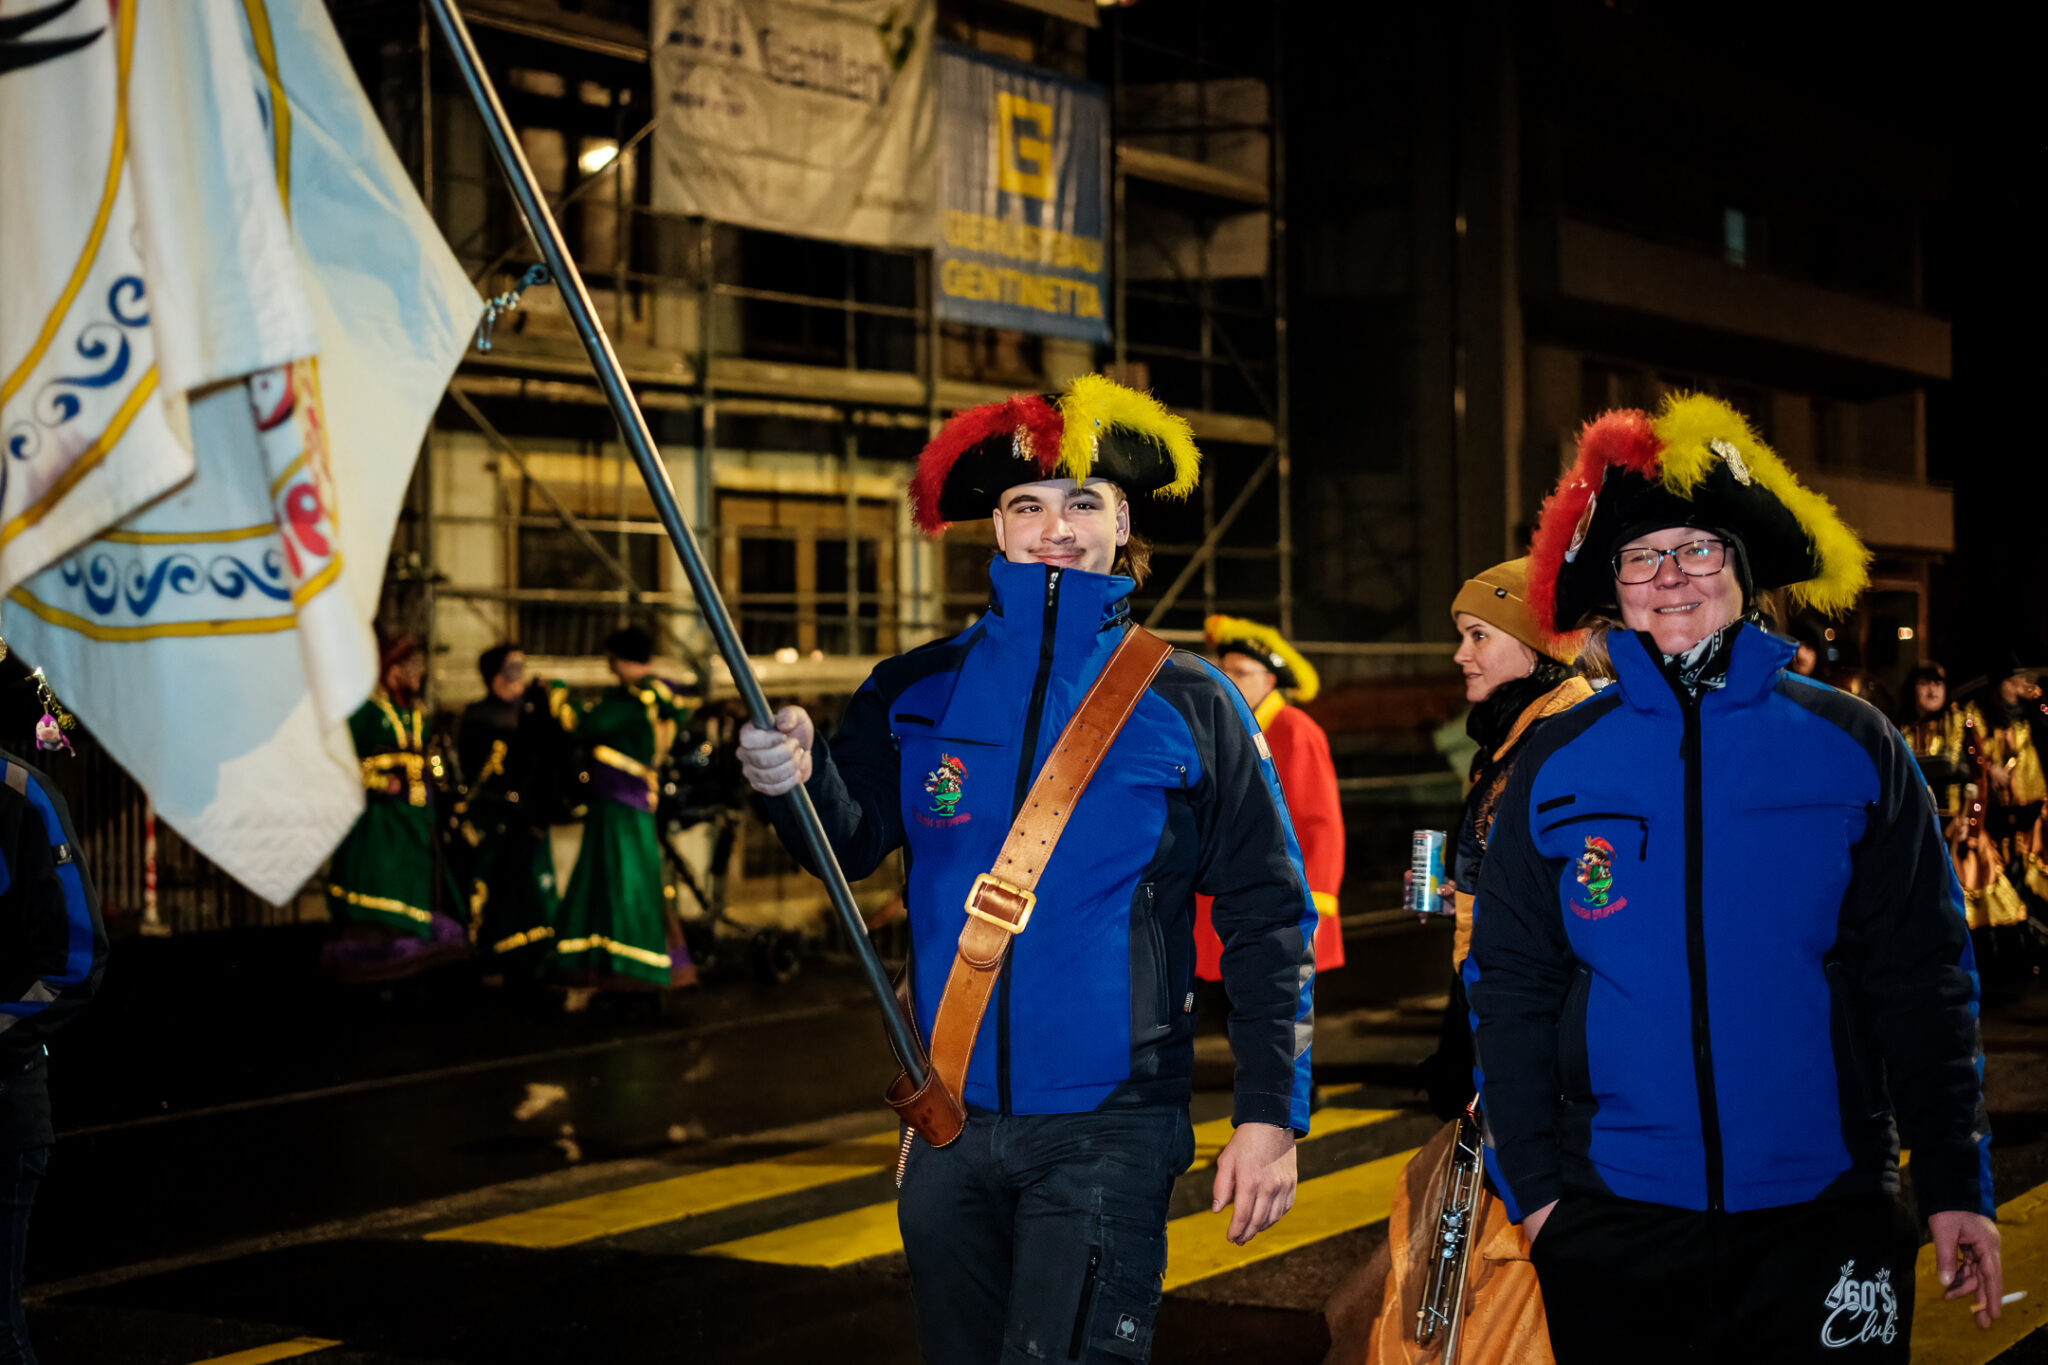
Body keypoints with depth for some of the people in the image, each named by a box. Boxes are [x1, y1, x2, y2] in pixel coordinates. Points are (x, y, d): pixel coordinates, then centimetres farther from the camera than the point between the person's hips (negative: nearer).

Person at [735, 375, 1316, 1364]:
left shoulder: (1188, 705, -1)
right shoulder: (918, 692, 6)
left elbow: (1268, 919, 0)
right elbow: (854, 841, -5)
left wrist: (1271, 1114, -6)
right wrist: (797, 779, -27)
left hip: (1107, 1132, -3)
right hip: (952, 1124, 4)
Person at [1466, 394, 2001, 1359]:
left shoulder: (1852, 748, 1)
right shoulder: (1556, 766, 2)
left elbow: (1923, 981, 2)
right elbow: (1510, 989, 6)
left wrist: (1954, 1186, -1)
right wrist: (1530, 1186, 1)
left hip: (1823, 1212, -1)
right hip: (1613, 1224, 1)